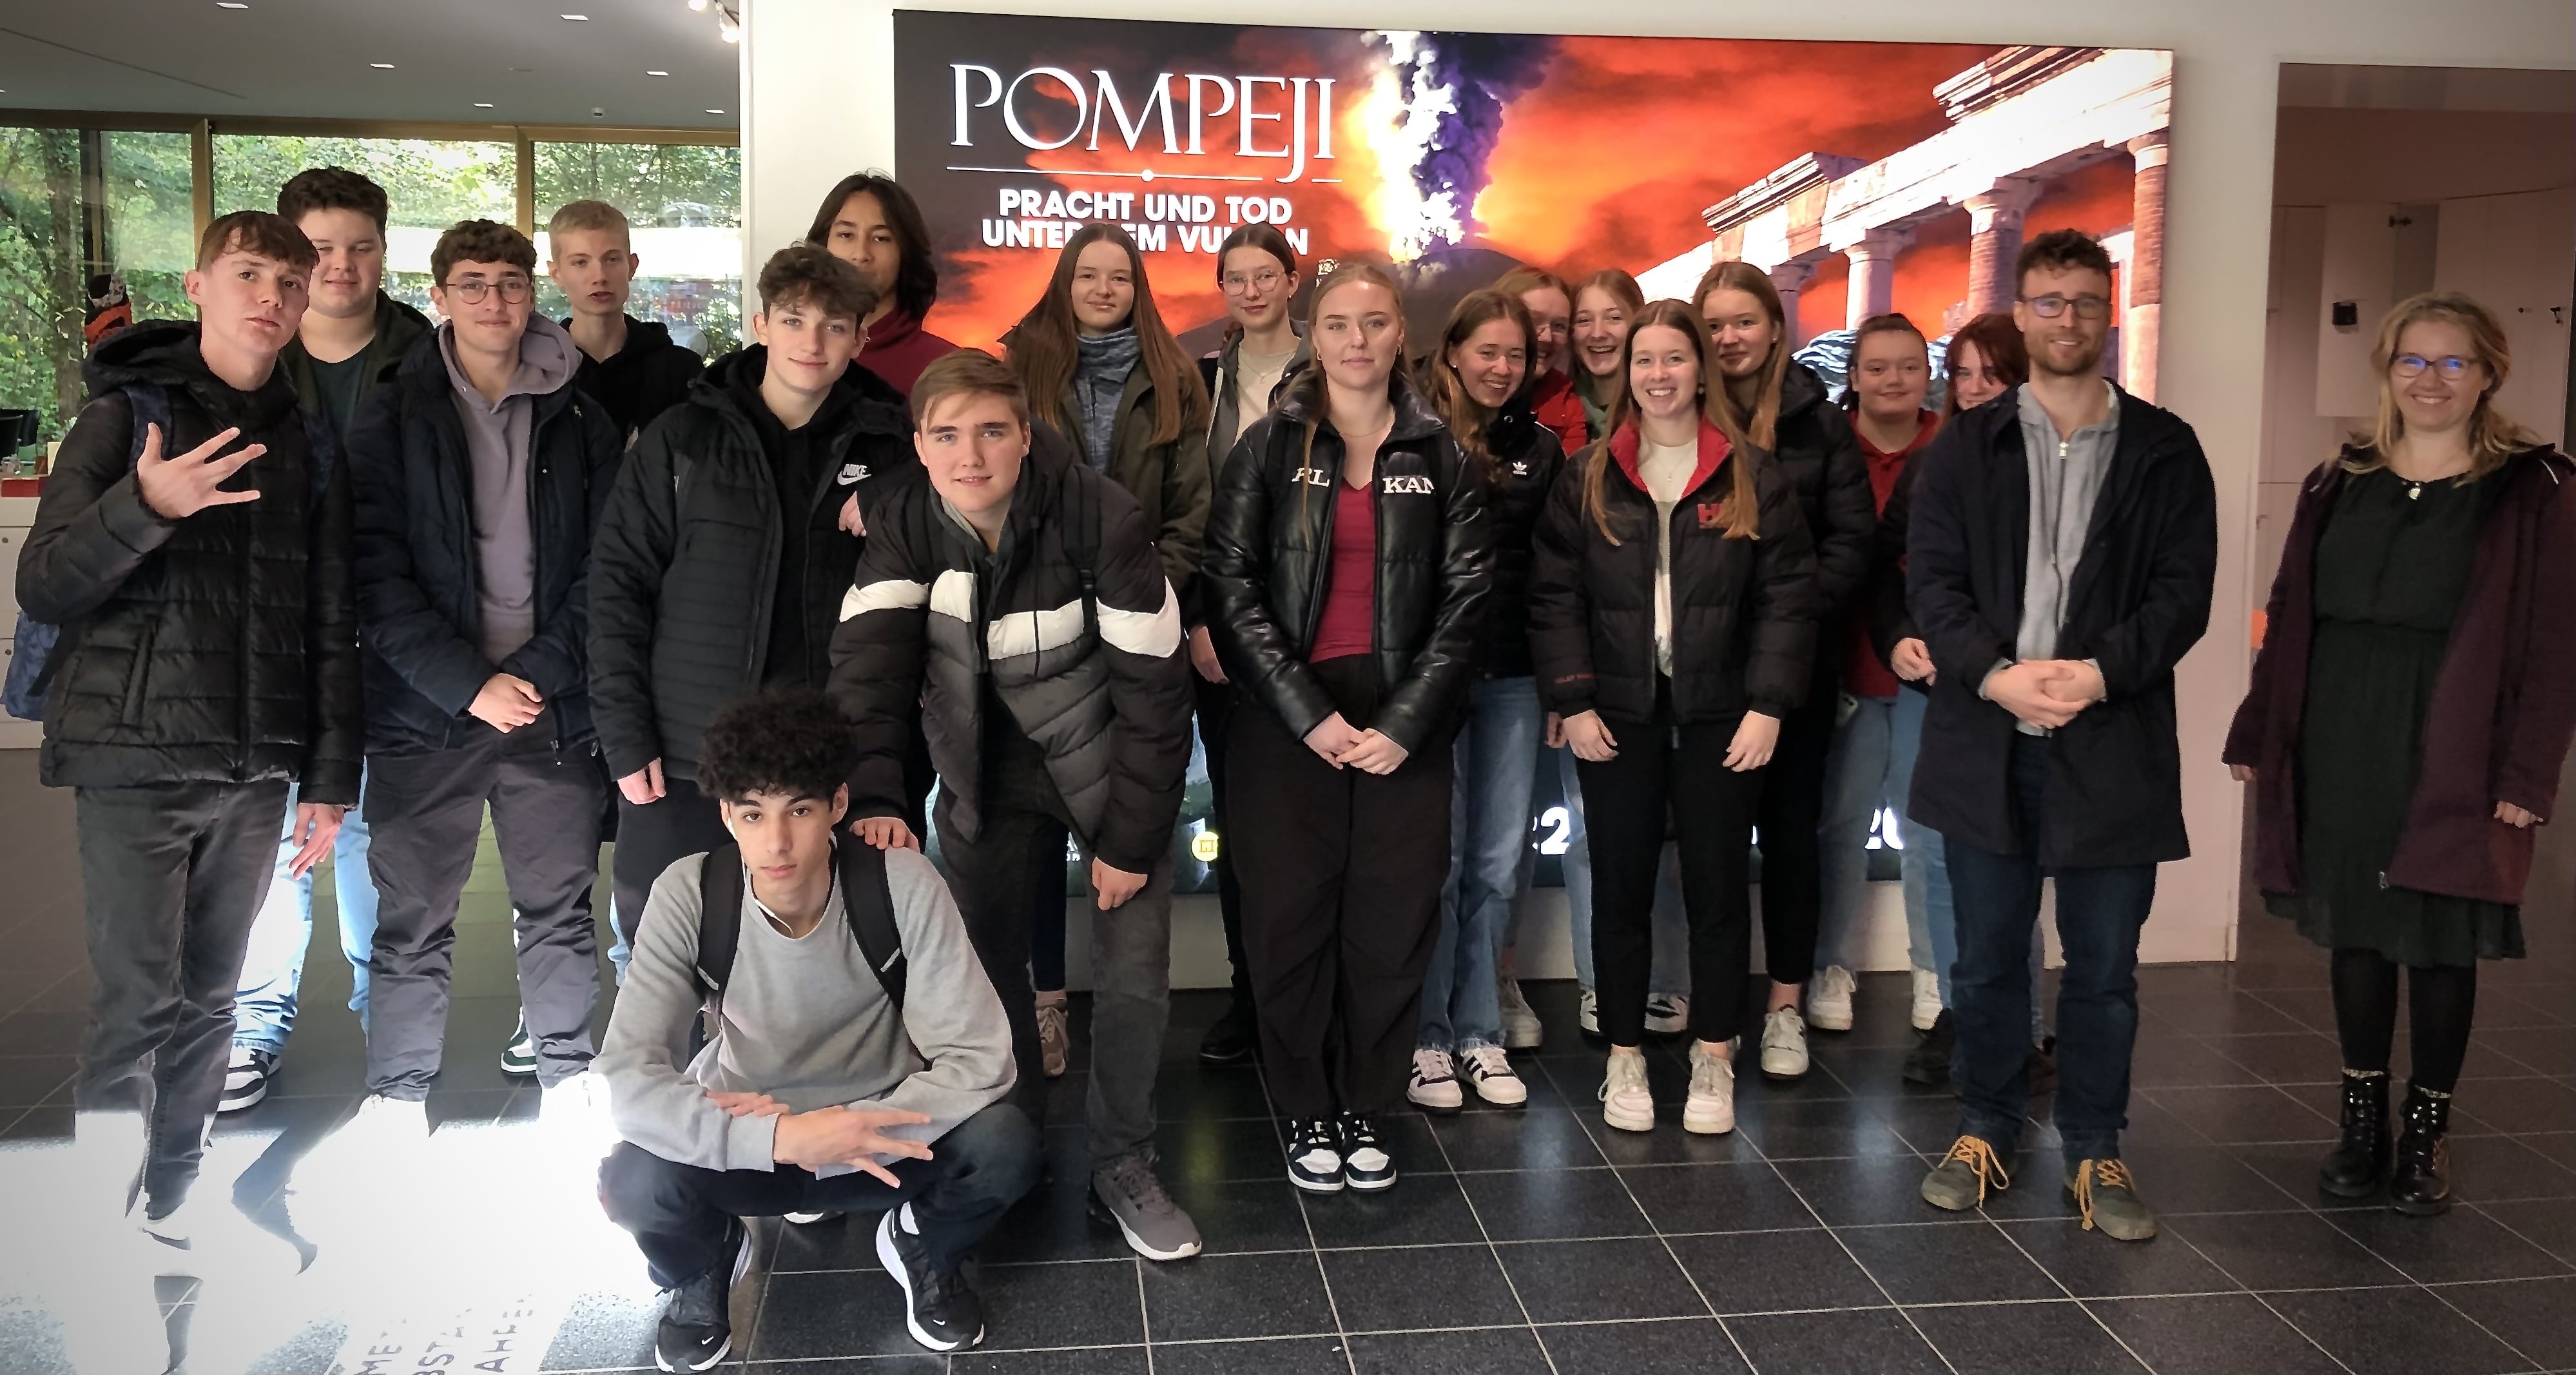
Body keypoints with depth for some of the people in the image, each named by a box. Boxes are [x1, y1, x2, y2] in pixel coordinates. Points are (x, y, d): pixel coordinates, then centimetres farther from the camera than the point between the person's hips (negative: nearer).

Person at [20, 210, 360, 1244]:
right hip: (134, 759, -4)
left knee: (209, 1002, 11)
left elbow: (333, 628, 11)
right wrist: (143, 507, -24)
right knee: (139, 1002, -6)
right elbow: (42, 587, -7)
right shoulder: (125, 418, 0)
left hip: (254, 770, 4)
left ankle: (171, 1194, 25)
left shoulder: (311, 448, 11)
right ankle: (100, 1209, 9)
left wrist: (331, 778, 7)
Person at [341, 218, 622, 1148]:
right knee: (412, 917, 3)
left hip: (553, 701, 1)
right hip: (425, 707, -1)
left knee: (560, 905, 7)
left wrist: (538, 672, -9)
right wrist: (469, 684, -12)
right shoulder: (393, 418, 3)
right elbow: (378, 575, -5)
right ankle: (396, 1096, 16)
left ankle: (568, 1075, 21)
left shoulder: (581, 423, 8)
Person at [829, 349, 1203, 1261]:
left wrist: (1131, 838, -16)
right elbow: (868, 662, -26)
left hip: (1103, 758, -2)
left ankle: (1123, 1167, 16)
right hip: (983, 764, 2)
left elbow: (1154, 683, -19)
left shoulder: (1100, 516, -23)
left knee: (1134, 971, -4)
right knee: (984, 962, 3)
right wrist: (873, 796, -42)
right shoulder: (903, 525, -14)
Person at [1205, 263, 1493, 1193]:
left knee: (1395, 922, 2)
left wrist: (1407, 722, -8)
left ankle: (1367, 1109, 20)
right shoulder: (1268, 447, 4)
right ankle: (1306, 1113, 18)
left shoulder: (1441, 457, 7)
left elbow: (1466, 599, 2)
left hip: (1404, 723, 1)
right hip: (1285, 720, -1)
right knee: (1291, 917, 2)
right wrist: (1308, 714, -12)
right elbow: (1232, 586, -4)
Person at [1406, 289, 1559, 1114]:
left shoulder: (1541, 451, 11)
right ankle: (1426, 1039, 14)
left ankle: (1479, 1035, 19)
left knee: (1500, 865, 7)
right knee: (1437, 860, 1)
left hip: (1512, 678, 4)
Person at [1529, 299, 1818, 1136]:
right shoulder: (1589, 479, 5)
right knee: (1621, 888, 7)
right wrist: (1573, 703, -8)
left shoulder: (1751, 477, 3)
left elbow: (1787, 596, -1)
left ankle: (1713, 1062, 20)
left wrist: (1768, 705, -9)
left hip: (1719, 718, 0)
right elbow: (1554, 597, 1)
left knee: (1718, 887, 7)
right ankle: (1624, 1059, 19)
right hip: (1619, 717, 1)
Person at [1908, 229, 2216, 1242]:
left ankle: (2095, 1150, 21)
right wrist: (1994, 673, -15)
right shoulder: (1966, 447, 7)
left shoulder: (2164, 450, 6)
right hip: (1986, 739, 1)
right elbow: (1931, 579, 0)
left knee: (2103, 966, 7)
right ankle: (1986, 1129, 26)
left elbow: (2184, 589, -1)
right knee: (1987, 956, 10)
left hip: (2112, 742, 0)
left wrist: (2103, 672, -16)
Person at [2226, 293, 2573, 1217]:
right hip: (2341, 748, 3)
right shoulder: (2339, 484, 8)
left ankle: (2427, 1129, 20)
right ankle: (2362, 1121, 22)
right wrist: (2258, 735, 4)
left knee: (2440, 940, 5)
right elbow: (2290, 618, 9)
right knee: (2356, 929, 9)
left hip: (2455, 753, -3)